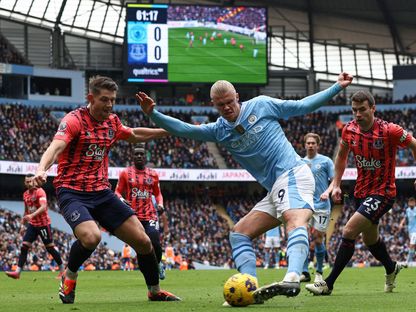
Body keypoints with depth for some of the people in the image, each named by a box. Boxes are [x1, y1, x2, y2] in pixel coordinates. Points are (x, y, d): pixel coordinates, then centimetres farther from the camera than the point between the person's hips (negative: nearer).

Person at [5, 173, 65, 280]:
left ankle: (62, 270, 14)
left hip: (43, 224, -7)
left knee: (50, 248, 0)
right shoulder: (25, 194, 9)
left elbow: (43, 207, -29)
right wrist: (23, 224, 19)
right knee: (24, 246, -4)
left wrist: (32, 215, -41)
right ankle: (17, 272, -7)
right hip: (32, 224, 7)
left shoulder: (40, 192, -14)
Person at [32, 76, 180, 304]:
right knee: (91, 237, -33)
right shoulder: (74, 120, -12)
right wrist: (41, 170, -48)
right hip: (72, 192, -6)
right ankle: (69, 276, -2)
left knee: (142, 240, 0)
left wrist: (166, 131, 31)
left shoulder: (112, 122, 9)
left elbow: (133, 135, 32)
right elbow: (56, 147, -30)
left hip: (102, 193, 6)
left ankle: (155, 292, 23)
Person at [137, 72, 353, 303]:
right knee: (239, 233, 3)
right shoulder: (219, 130, 14)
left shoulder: (261, 105, 3)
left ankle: (292, 279, -58)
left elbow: (303, 106, 10)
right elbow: (184, 129, 4)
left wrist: (337, 87, 9)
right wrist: (153, 114, -8)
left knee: (296, 221, -33)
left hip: (293, 173, -8)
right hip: (275, 189, 8)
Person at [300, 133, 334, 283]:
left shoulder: (326, 161, 2)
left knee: (318, 239, -2)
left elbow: (335, 180, 0)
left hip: (321, 205, -3)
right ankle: (304, 272, -4)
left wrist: (327, 192, -17)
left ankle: (319, 272, 12)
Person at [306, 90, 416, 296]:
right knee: (370, 239, 21)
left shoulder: (389, 131, -20)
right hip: (361, 192, 7)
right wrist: (336, 184, 10)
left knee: (349, 232, -19)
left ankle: (328, 284, -14)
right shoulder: (349, 130, -4)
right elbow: (342, 155, 15)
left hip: (382, 192, -7)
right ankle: (391, 268, 51)